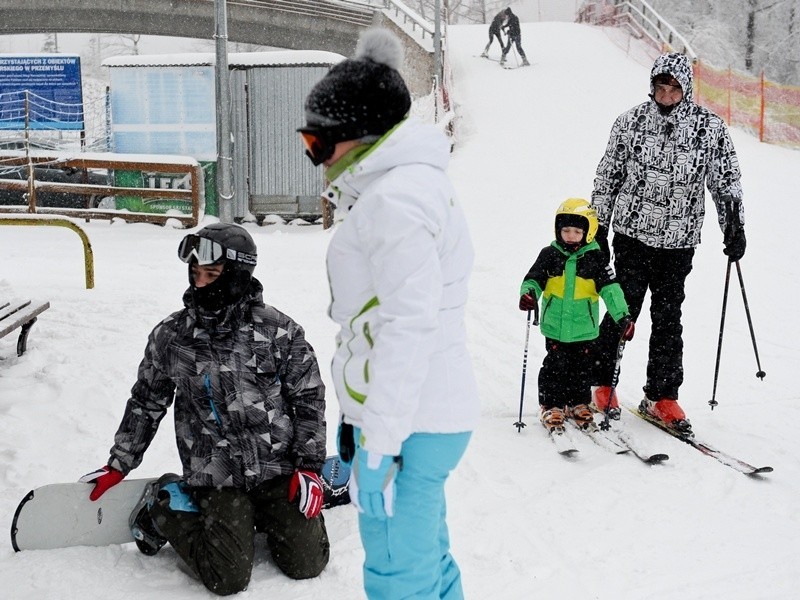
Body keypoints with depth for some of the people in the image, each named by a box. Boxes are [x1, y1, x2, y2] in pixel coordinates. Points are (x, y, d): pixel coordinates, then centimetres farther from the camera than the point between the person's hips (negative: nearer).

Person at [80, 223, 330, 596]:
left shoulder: (279, 331, -8)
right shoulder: (170, 337, -3)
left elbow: (308, 398, 0)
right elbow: (146, 403, 11)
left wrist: (309, 466, -4)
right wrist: (118, 467, 14)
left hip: (279, 469, 1)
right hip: (216, 477, 0)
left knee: (305, 565, -3)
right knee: (228, 579, -11)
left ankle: (261, 513, 26)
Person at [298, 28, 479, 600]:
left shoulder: (397, 198, -16)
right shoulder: (399, 188, 16)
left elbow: (410, 328, -22)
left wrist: (379, 445, -20)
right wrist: (358, 418, 20)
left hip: (409, 426, -10)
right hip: (426, 418, 10)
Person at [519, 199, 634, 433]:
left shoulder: (595, 258, -2)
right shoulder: (550, 255, -1)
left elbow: (610, 288, -5)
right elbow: (534, 279, 1)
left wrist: (623, 316, -13)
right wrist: (528, 294, -22)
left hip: (584, 327, 1)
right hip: (555, 326, 0)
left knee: (581, 368, 10)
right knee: (555, 367, 2)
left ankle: (579, 404, 28)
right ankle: (551, 406, 16)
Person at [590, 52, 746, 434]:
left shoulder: (710, 128, 1)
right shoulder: (630, 122, 2)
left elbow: (727, 181, 7)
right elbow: (607, 176, 9)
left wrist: (735, 227, 1)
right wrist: (597, 226, 10)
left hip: (679, 243, 1)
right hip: (631, 234, 0)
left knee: (668, 319, 5)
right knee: (622, 310, 1)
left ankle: (662, 397, 16)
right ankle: (602, 383, 19)